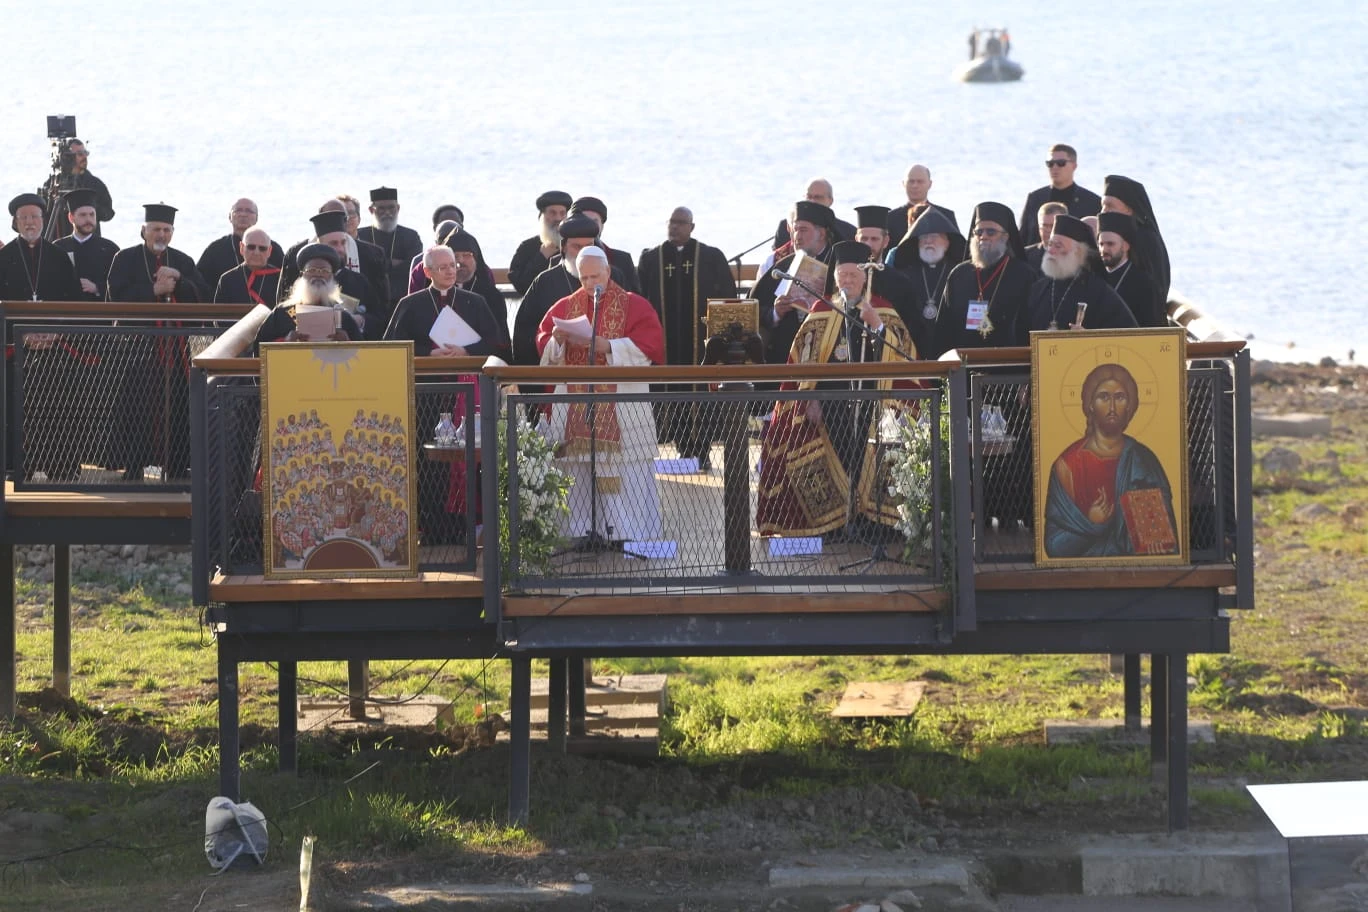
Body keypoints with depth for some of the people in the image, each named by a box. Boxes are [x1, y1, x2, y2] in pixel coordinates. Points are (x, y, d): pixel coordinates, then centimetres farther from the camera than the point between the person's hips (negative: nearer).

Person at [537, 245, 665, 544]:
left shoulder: (634, 306, 3)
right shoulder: (565, 307, 14)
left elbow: (649, 346, -9)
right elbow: (543, 345, 9)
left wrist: (602, 345, -18)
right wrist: (559, 339, -14)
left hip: (622, 408, -3)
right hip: (576, 411, 3)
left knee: (623, 475, -7)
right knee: (579, 474, -1)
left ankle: (627, 532, -5)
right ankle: (583, 531, 3)